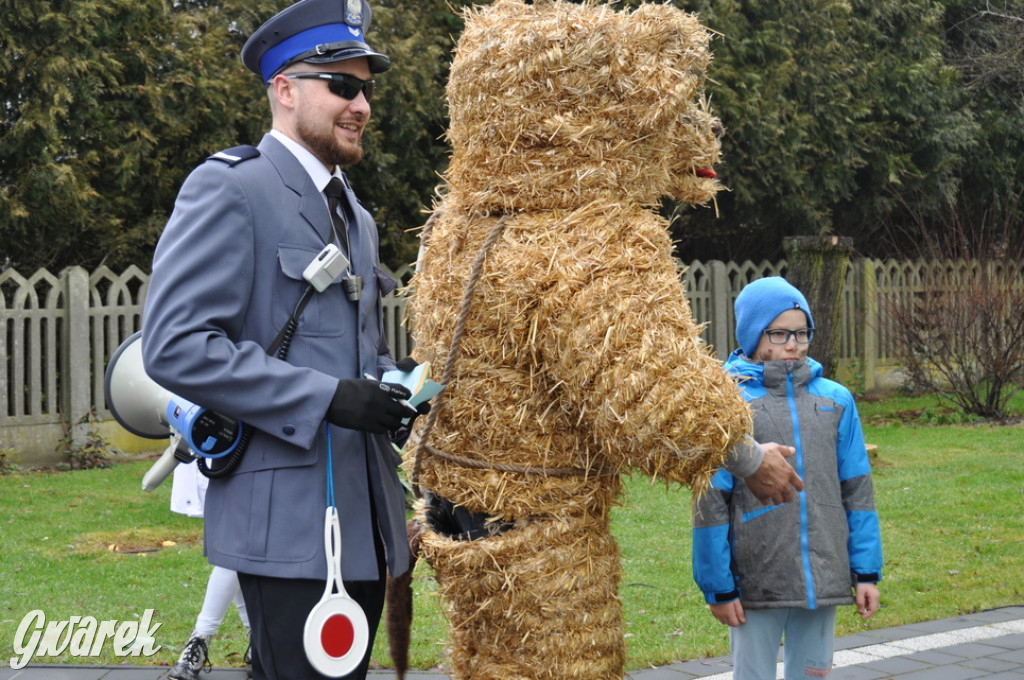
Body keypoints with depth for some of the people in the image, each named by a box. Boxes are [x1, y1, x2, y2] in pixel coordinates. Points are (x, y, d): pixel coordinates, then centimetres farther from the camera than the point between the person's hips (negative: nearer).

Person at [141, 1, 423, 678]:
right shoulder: (228, 188, -8)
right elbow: (175, 345, -17)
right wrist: (324, 399, -22)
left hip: (363, 518, 8)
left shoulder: (356, 216, 20)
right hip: (290, 518, -8)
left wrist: (396, 388, 6)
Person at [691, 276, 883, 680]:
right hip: (755, 586, -3)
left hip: (823, 583, 3)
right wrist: (718, 587, -7)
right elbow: (710, 502, -5)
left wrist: (866, 572, 5)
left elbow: (857, 491, 9)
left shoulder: (835, 400, 6)